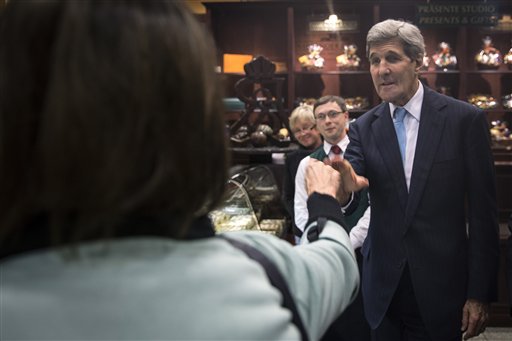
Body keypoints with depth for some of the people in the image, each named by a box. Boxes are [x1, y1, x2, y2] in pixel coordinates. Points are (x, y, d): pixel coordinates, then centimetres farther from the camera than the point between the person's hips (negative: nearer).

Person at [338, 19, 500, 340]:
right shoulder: (364, 128, 1)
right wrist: (344, 189, -34)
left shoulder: (465, 119, -7)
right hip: (383, 288, 3)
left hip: (442, 289, -2)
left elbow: (483, 211, -6)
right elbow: (349, 197, -9)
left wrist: (480, 294, -6)